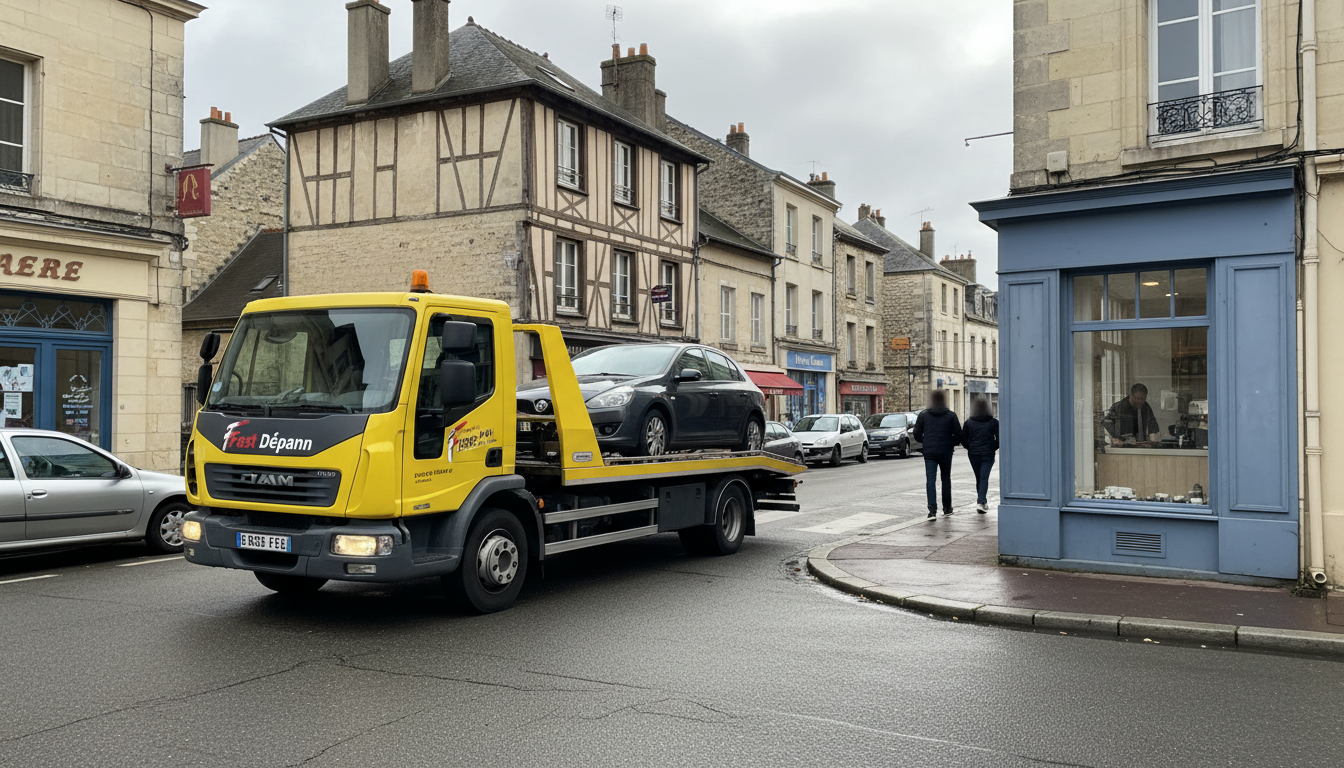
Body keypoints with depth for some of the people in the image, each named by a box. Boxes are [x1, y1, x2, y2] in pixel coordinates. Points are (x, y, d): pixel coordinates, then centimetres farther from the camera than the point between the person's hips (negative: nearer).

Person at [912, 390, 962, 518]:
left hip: (929, 452, 0)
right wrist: (952, 444, 14)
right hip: (946, 452, 0)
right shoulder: (951, 415, -3)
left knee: (931, 480, -3)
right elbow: (958, 435, -4)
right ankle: (947, 508, 23)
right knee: (946, 479, 16)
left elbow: (917, 435, 1)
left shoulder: (923, 415, -1)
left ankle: (932, 510, -15)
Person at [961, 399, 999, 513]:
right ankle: (981, 502, -17)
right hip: (988, 454, -2)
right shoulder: (993, 422, -3)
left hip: (973, 454, 2)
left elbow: (963, 439, 2)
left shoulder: (969, 422, 1)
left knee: (979, 478, 15)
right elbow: (999, 439, -6)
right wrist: (992, 448, 7)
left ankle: (981, 501, 22)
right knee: (984, 478, -3)